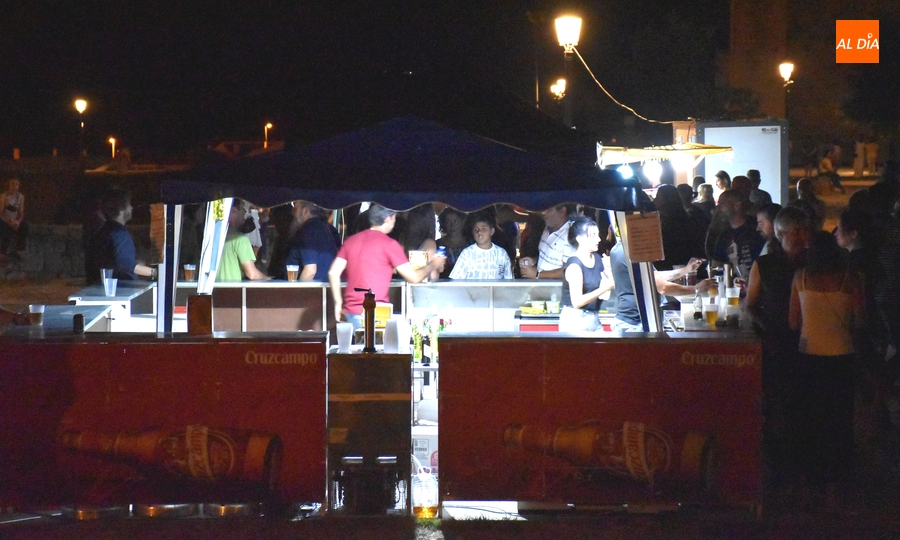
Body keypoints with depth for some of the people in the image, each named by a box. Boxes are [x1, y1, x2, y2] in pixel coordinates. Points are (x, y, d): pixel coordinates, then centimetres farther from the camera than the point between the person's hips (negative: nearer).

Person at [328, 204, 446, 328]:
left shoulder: (351, 241, 11)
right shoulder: (389, 244, -7)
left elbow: (333, 272, 6)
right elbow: (414, 277, -4)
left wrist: (338, 302, 14)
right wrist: (433, 265, 14)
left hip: (350, 311, 7)